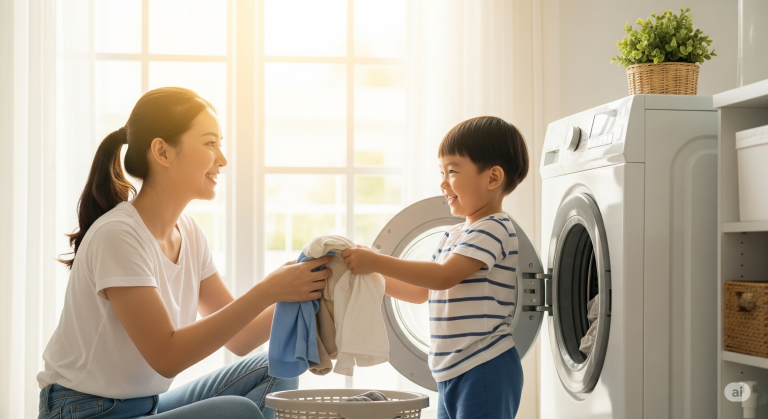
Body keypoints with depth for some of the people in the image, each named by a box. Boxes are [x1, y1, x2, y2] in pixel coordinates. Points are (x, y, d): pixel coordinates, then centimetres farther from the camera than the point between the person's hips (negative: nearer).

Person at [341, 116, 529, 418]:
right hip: (451, 371, 10)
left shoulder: (494, 229, -12)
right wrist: (370, 276, 10)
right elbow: (421, 292, 21)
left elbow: (443, 277, -22)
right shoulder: (453, 236, 17)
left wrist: (377, 262, -21)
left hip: (485, 370, -10)